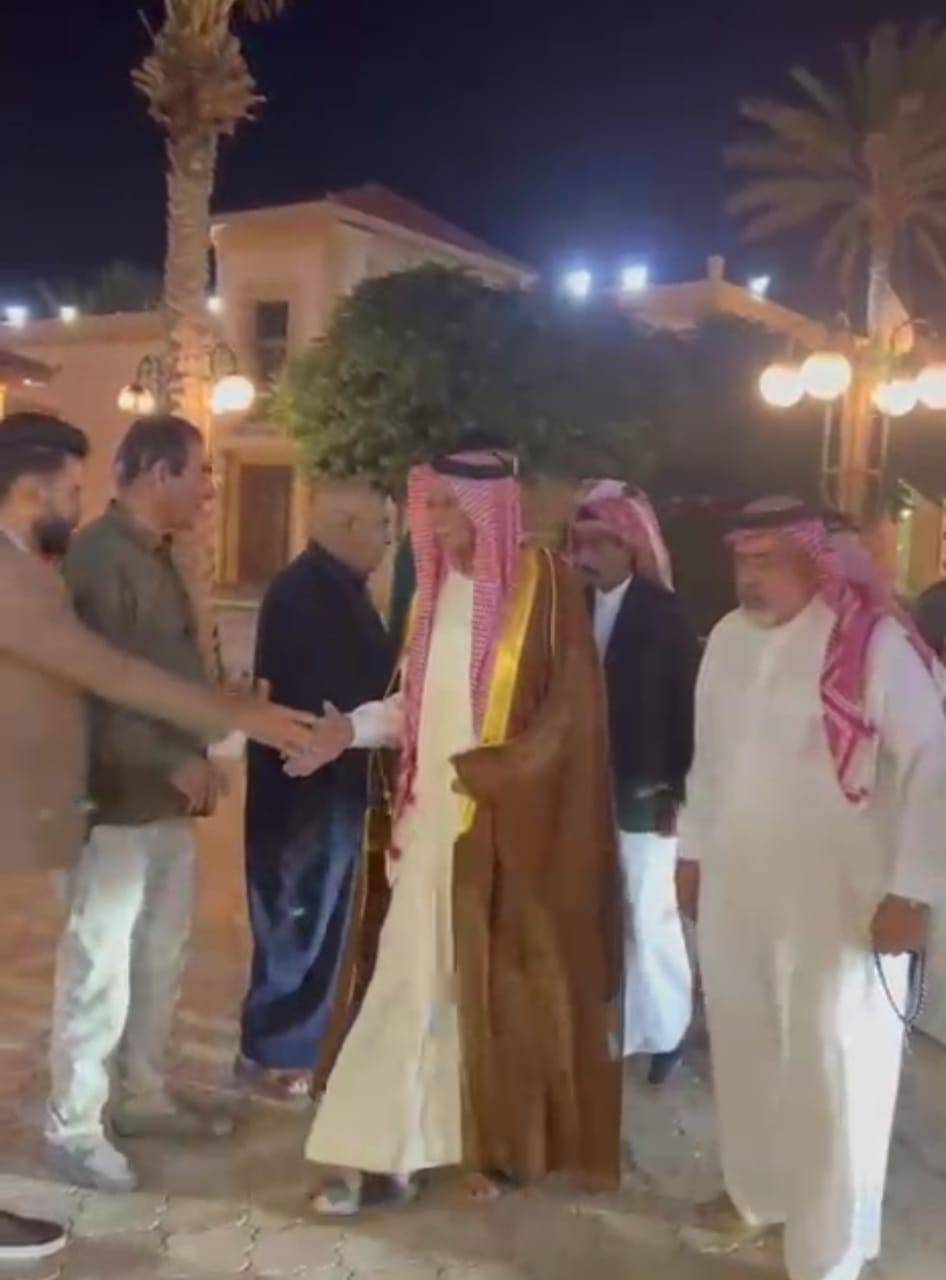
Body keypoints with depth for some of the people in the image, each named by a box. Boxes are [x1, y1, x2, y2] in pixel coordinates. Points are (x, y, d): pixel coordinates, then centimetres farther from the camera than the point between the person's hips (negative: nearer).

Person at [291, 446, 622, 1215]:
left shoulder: (546, 585, -9)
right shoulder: (435, 589, 8)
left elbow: (569, 710, -11)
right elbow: (416, 703, 11)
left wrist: (487, 770, -18)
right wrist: (351, 727, -5)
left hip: (515, 822, -4)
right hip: (437, 816, 5)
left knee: (508, 984, 8)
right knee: (412, 980, 5)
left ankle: (499, 1142, 26)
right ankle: (381, 1148, 13)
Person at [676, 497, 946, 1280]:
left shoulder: (873, 641, -14)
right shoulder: (728, 637, 5)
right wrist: (693, 849, 16)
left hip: (840, 896, -5)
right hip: (734, 885, 6)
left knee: (831, 1067, 4)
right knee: (744, 1048, 17)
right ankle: (756, 1191, 41)